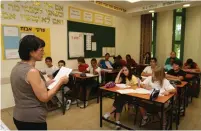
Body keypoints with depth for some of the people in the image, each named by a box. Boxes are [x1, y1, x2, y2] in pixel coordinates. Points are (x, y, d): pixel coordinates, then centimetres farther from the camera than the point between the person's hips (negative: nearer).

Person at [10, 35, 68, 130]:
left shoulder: (16, 68, 3)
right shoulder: (32, 71, -25)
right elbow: (44, 98, -21)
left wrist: (47, 84, 8)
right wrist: (60, 82, -14)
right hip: (33, 119, -9)